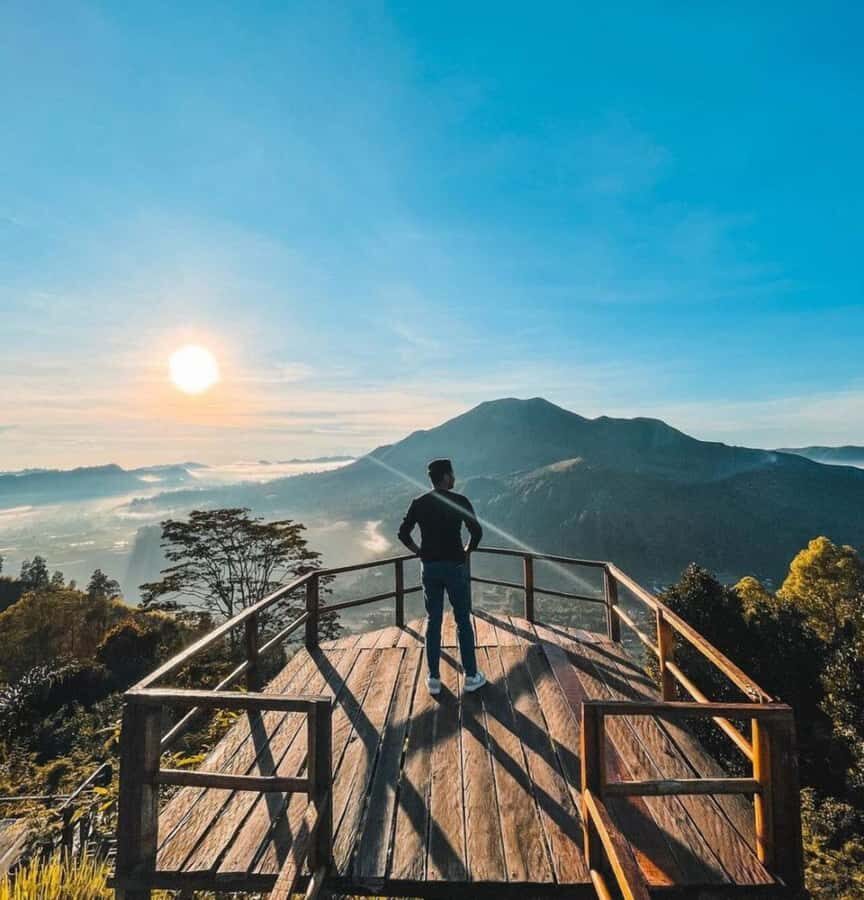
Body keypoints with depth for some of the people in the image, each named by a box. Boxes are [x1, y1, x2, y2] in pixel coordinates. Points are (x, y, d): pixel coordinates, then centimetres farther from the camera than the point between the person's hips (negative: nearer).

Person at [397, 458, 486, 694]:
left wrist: (419, 552, 8)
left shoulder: (419, 503, 0)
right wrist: (468, 551, 3)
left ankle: (434, 679, 21)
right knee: (463, 622, 11)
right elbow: (477, 531, -13)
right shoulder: (459, 501, -10)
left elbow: (403, 533, -1)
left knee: (433, 622, 13)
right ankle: (471, 676, 21)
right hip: (455, 566, -3)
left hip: (430, 568, 3)